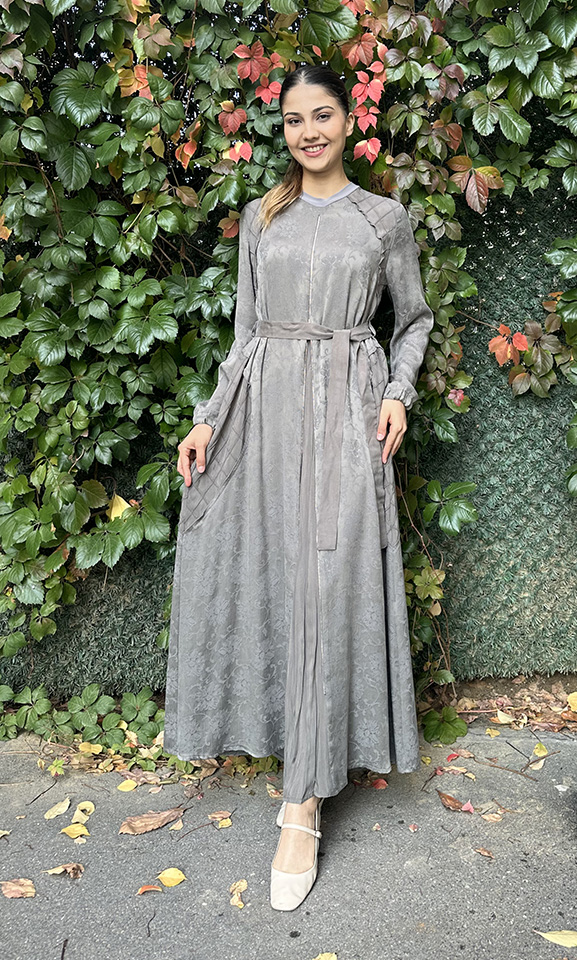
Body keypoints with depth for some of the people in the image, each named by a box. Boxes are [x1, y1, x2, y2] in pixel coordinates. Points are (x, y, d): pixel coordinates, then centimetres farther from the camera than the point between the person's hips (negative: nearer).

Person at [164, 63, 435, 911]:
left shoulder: (385, 218, 7)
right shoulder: (261, 217, 13)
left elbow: (415, 318, 13)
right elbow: (245, 328, 12)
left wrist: (399, 394, -4)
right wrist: (208, 418, 4)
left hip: (346, 407, -3)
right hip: (265, 402, 3)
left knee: (330, 585, -8)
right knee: (268, 573, 3)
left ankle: (303, 808, -2)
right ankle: (291, 739, 25)